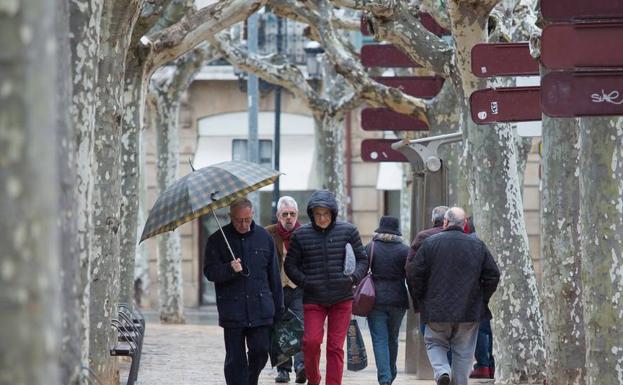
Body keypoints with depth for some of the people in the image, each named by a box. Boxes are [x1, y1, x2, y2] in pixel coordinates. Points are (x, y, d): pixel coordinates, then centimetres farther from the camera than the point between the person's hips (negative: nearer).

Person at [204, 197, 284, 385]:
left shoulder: (264, 237, 8)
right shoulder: (218, 240, 1)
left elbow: (274, 275, 12)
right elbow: (210, 271, -4)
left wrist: (278, 307, 11)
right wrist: (229, 269, -24)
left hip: (260, 308, 2)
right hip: (232, 310, -2)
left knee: (260, 352, -1)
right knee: (235, 359, -1)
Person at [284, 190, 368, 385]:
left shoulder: (348, 231, 1)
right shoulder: (301, 235, 1)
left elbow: (362, 259, 8)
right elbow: (291, 265, 9)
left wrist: (354, 278, -10)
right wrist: (304, 282, -6)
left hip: (342, 298, 0)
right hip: (313, 299, 0)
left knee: (336, 346, 1)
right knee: (311, 341, -10)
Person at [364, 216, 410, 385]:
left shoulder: (370, 248, -2)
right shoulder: (405, 250, 0)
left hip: (376, 300, -2)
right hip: (398, 300, 2)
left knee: (380, 340, -3)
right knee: (393, 338, 17)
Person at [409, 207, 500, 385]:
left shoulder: (430, 243, -4)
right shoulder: (478, 245, 2)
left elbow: (417, 275, -5)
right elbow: (493, 275, 2)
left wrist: (420, 299, 9)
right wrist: (482, 300, 12)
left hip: (437, 310, -1)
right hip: (470, 310, 1)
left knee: (435, 343, 14)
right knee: (463, 352, 9)